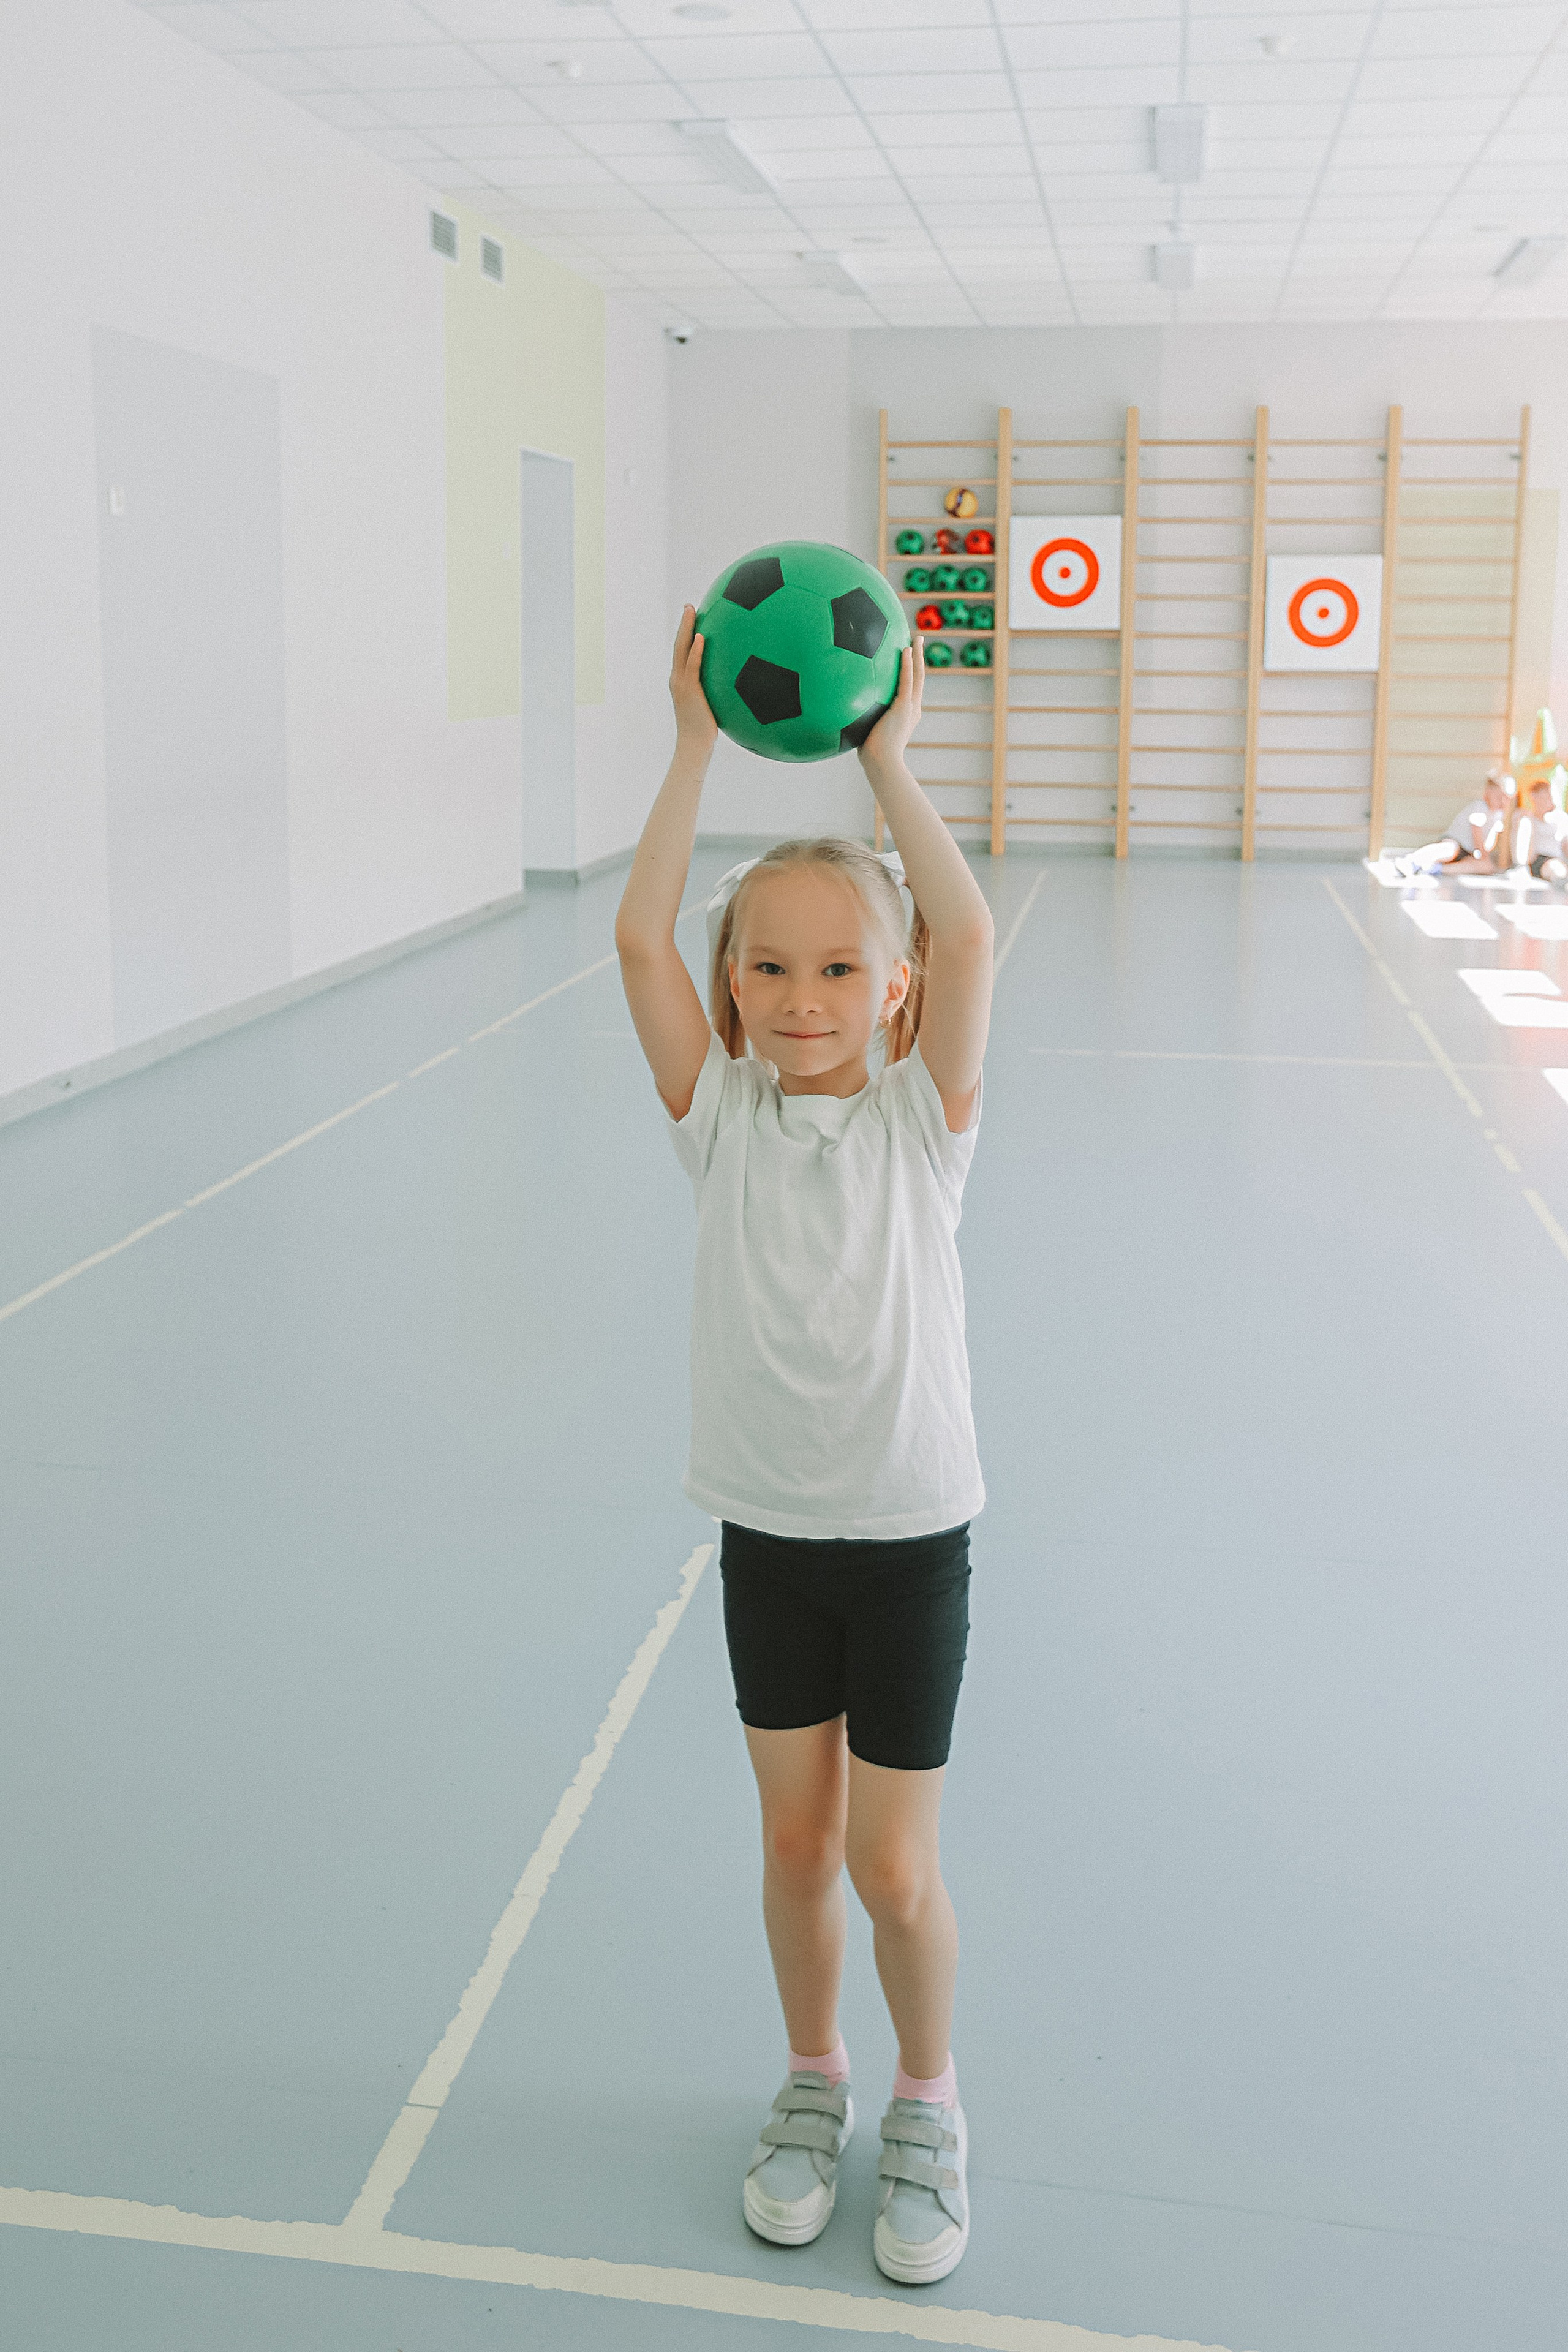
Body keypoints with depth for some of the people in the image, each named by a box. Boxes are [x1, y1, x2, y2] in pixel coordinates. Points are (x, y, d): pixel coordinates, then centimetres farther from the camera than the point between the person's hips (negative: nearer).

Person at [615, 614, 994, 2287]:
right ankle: (813, 2084, 39)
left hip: (910, 1535, -2)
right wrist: (699, 745, -15)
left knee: (893, 1869, 5)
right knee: (795, 1846, 14)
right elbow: (639, 933, -15)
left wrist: (888, 757, -18)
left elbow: (967, 931, -22)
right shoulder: (721, 1119, -5)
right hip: (765, 1531, 2)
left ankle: (927, 2104, 32)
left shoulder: (921, 1119, -9)